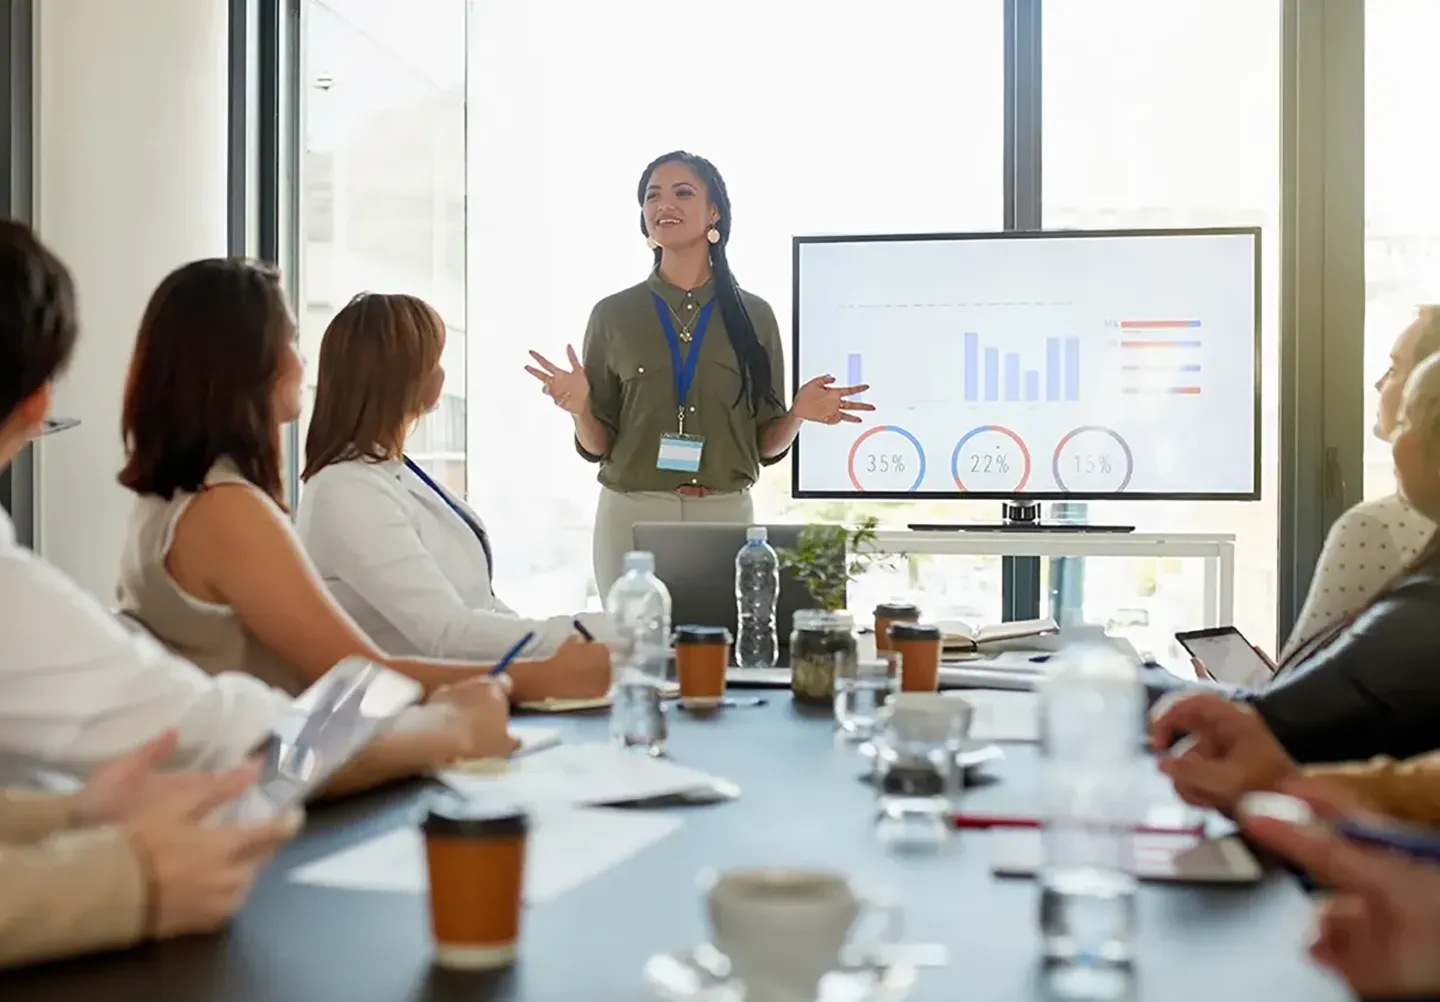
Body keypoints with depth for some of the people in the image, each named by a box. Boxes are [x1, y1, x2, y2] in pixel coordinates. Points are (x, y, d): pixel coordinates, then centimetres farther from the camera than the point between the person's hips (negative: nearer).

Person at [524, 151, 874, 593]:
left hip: (725, 517, 1)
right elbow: (596, 446, 3)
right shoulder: (614, 315, 2)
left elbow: (766, 444, 6)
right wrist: (581, 409, -16)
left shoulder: (753, 315, 4)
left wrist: (797, 414, -13)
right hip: (632, 516, 0)